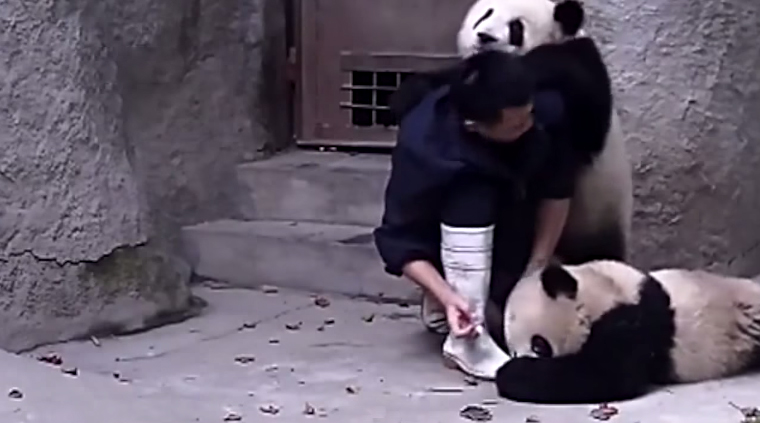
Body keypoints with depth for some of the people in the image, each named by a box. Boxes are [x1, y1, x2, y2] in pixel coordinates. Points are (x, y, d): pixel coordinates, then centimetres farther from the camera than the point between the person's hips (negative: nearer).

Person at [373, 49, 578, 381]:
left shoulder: (546, 110, -28)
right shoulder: (423, 147, -36)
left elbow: (557, 190, -15)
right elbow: (399, 240, -29)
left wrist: (536, 270, -19)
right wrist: (447, 296, -42)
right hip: (446, 253, -4)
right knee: (471, 199, -36)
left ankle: (494, 308, 18)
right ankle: (466, 339, -28)